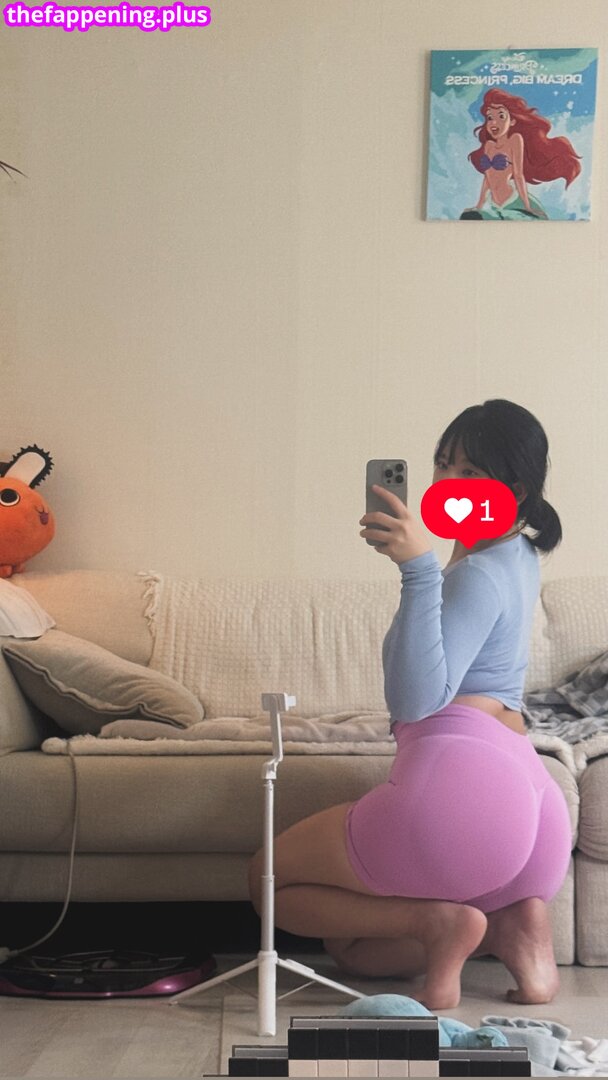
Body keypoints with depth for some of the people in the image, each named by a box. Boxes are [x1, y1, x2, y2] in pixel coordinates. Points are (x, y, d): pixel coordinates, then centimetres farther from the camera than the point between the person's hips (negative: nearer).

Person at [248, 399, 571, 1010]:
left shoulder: (481, 574, -8)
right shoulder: (518, 555, 22)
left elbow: (417, 698, -23)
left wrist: (419, 566, -26)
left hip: (460, 782, -10)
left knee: (269, 878, 9)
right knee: (351, 949, 24)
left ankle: (437, 920, -9)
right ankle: (507, 922, 2)